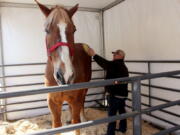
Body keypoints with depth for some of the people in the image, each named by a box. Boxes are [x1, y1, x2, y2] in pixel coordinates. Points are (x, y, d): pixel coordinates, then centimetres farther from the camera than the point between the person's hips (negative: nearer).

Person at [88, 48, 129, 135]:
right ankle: (123, 128, 36)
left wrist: (94, 55, -25)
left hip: (115, 95, -11)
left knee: (112, 114, -2)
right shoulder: (123, 66, 15)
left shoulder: (116, 65, -19)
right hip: (122, 94, 11)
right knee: (121, 111, 21)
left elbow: (105, 63, -29)